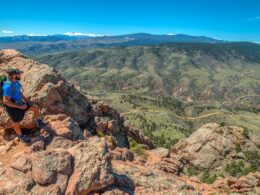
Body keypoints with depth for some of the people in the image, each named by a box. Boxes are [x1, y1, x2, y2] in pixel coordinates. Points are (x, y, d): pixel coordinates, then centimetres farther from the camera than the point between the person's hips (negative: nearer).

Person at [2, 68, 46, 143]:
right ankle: (21, 136, 38)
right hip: (13, 108, -8)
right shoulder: (8, 86, -32)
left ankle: (39, 123, 25)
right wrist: (20, 106, -26)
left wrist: (25, 98, 0)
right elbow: (5, 101, -31)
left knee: (36, 108, 5)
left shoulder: (15, 81, -5)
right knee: (17, 123, 13)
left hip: (19, 103, 8)